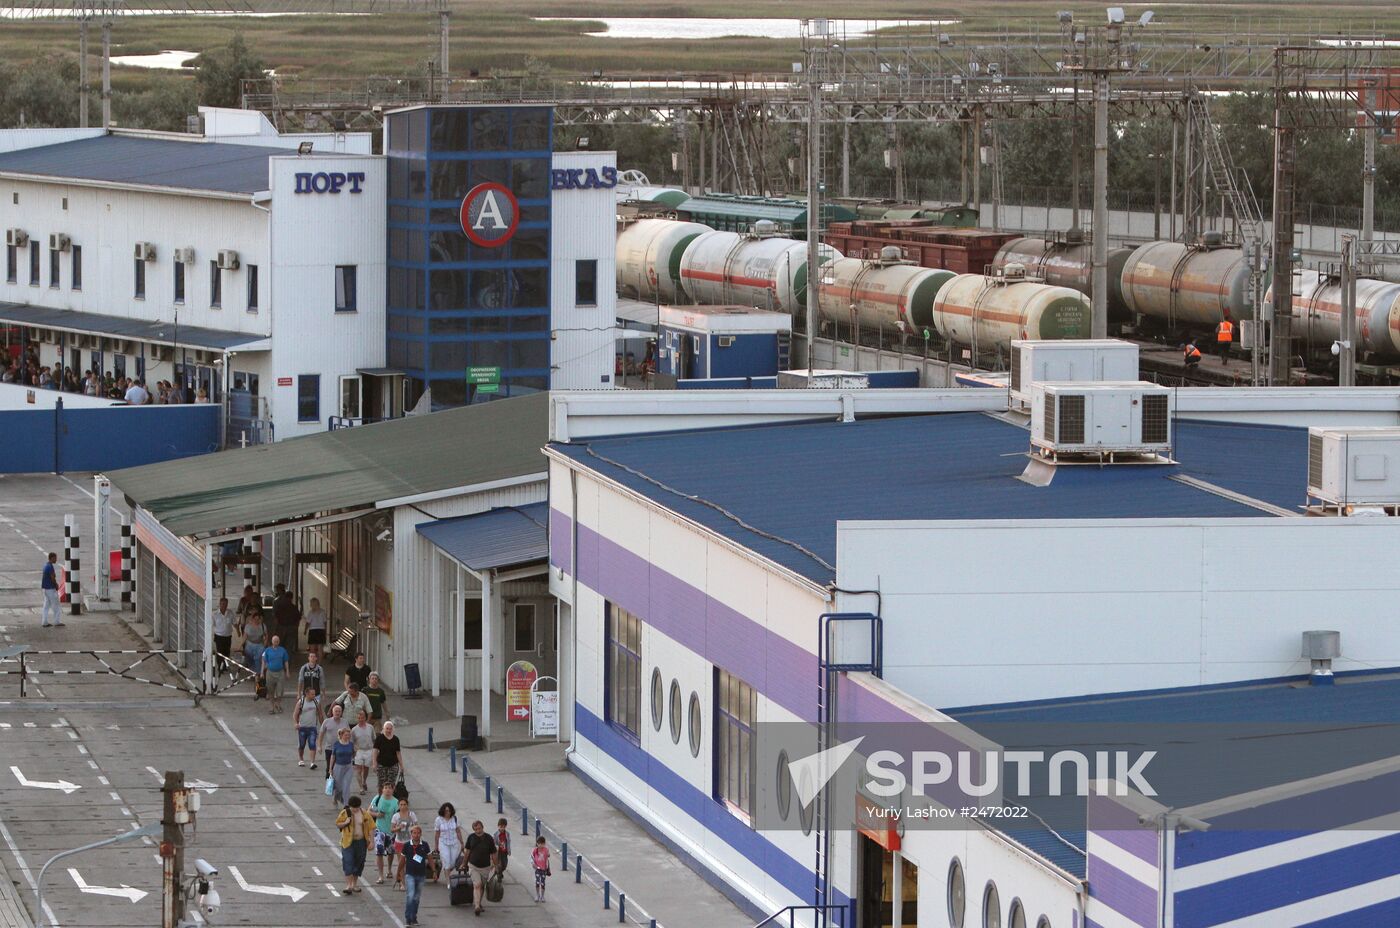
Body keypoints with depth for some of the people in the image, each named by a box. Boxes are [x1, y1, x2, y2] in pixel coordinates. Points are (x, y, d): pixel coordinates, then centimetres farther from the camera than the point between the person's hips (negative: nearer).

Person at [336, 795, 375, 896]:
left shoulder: (365, 814, -1)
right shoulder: (344, 813, -4)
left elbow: (370, 828, 2)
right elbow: (337, 824, 5)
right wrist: (345, 823, -16)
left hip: (361, 842, 2)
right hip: (348, 842, -2)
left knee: (359, 863, 9)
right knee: (348, 862, -10)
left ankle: (355, 884, 23)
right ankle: (348, 885, -11)